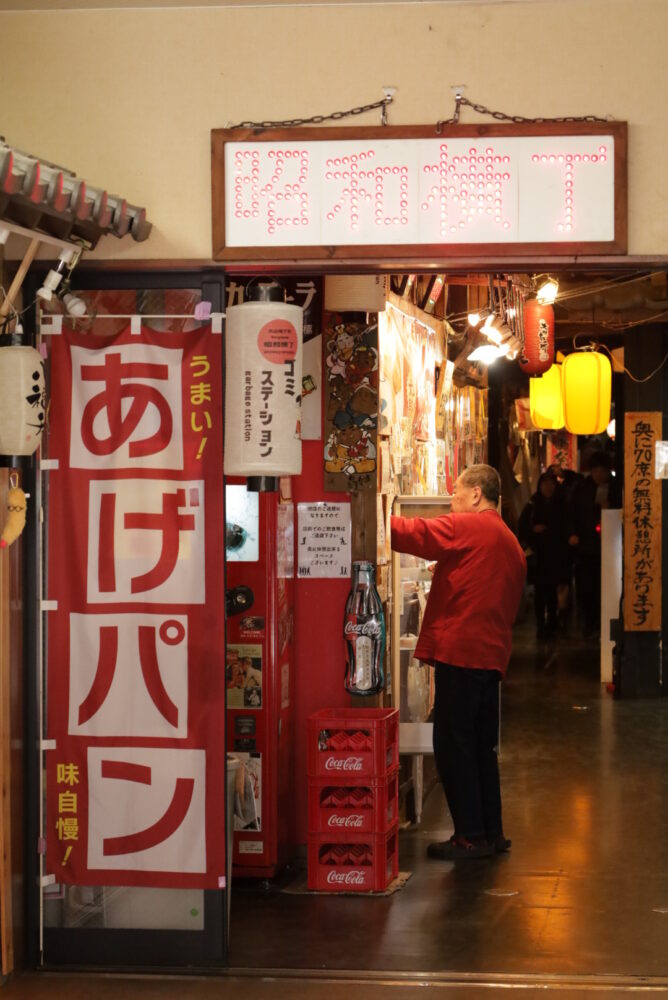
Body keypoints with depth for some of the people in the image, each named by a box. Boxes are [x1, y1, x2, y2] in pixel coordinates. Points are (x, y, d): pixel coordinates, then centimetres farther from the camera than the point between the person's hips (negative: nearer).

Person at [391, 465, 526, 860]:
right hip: (492, 652, 9)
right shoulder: (511, 542, 19)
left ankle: (471, 836, -2)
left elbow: (414, 534, -14)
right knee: (481, 746, 15)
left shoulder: (467, 527, -7)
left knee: (453, 745, -4)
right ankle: (491, 832, 18)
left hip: (460, 650, -9)